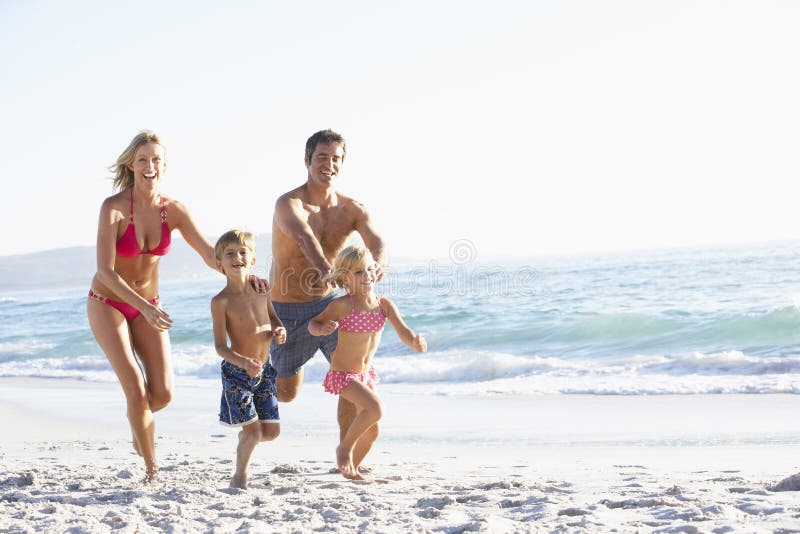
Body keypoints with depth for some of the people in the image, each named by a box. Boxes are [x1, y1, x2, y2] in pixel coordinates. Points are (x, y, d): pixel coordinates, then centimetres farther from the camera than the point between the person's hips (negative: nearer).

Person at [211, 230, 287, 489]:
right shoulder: (221, 301, -15)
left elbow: (273, 317, 18)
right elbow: (220, 346, -17)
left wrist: (279, 330, -6)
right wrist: (244, 363, -34)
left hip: (264, 370, 5)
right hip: (236, 372, -5)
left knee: (272, 430, 8)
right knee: (253, 431, -9)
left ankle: (244, 437, 42)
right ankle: (239, 476, 16)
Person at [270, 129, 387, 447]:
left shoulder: (352, 210, -5)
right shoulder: (289, 204, -20)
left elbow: (377, 243, -22)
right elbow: (304, 237, -41)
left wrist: (377, 265, -48)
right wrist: (325, 270, -61)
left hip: (326, 303, 3)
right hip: (287, 311, -3)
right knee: (286, 394, 9)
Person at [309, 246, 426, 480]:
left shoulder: (384, 305, -6)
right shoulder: (342, 305, -18)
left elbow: (404, 332, -11)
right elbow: (313, 323, -9)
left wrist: (415, 342, -33)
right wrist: (323, 329, -32)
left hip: (366, 373, 7)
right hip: (342, 374, -7)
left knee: (372, 431, 14)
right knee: (375, 408, -27)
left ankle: (352, 469, 37)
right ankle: (345, 447, -4)